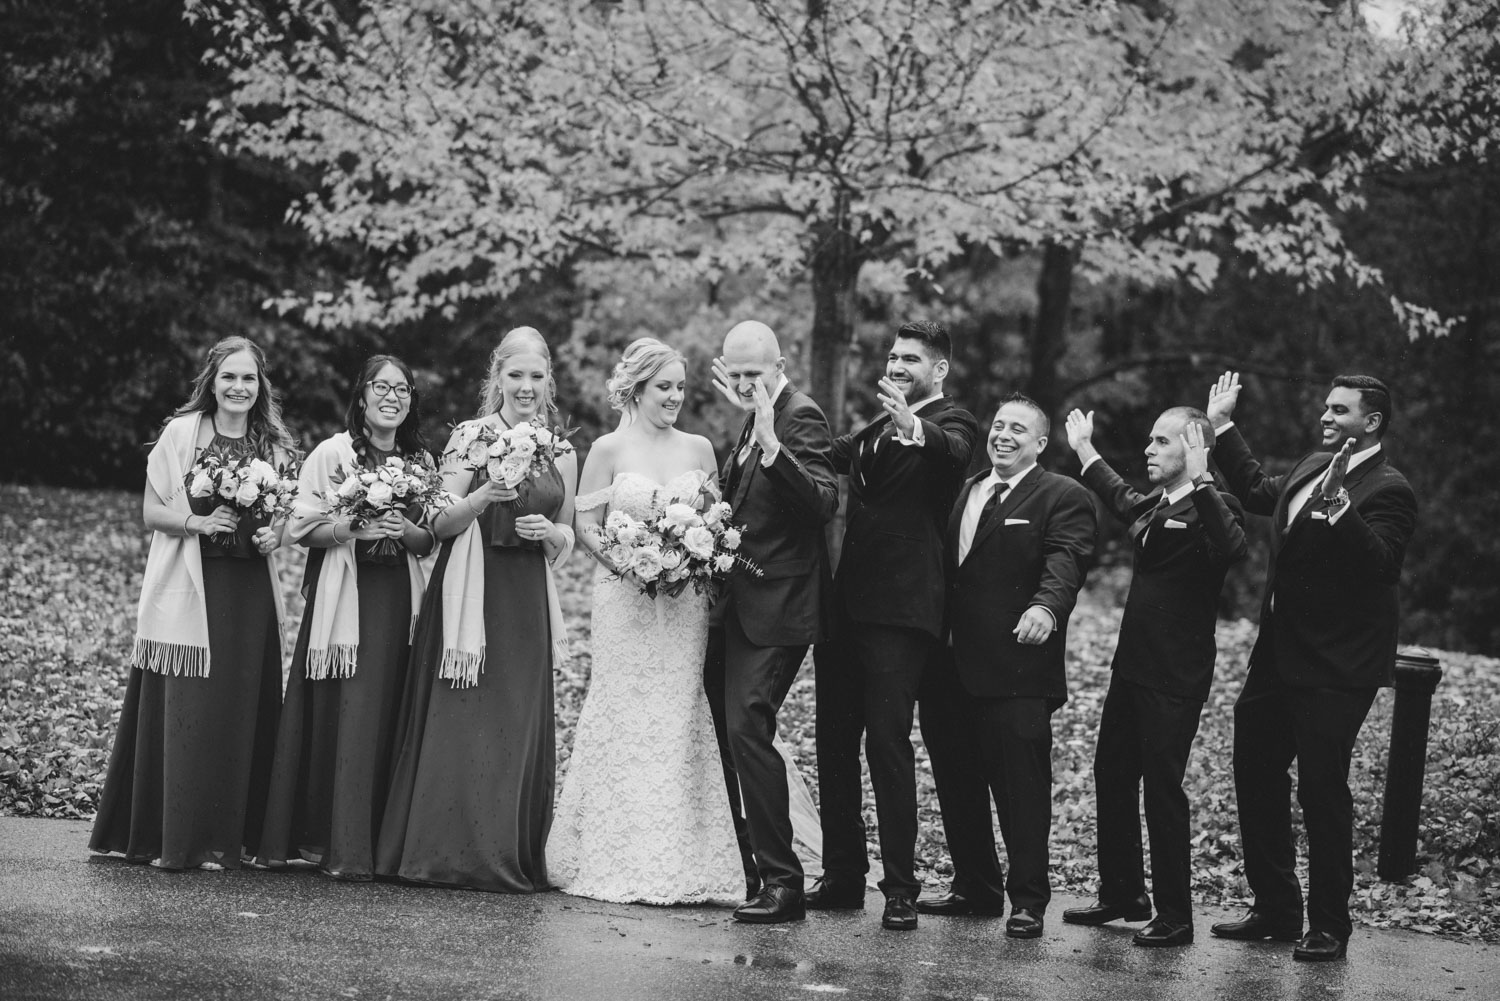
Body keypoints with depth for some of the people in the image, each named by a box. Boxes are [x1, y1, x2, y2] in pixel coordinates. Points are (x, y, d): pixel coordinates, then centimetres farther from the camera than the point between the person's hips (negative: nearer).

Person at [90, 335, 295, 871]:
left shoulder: (274, 445, 10)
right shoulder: (182, 433, 0)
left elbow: (286, 514, 18)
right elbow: (152, 511, 1)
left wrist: (275, 533, -5)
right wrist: (199, 522, -16)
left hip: (250, 591, 3)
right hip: (187, 588, -3)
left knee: (241, 710, 1)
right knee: (184, 711, -6)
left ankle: (223, 837, 7)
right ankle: (173, 837, -1)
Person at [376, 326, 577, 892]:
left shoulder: (562, 453, 11)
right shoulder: (471, 437, 0)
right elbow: (441, 524, -2)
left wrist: (550, 532, -3)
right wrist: (483, 497, -18)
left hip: (527, 601, 3)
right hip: (471, 595, -3)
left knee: (520, 729, 1)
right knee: (460, 723, -5)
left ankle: (512, 858, 9)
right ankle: (451, 851, 1)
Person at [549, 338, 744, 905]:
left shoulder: (698, 449, 11)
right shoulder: (610, 450, 1)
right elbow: (586, 526, 0)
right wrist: (622, 559, -16)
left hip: (685, 600, 3)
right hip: (625, 597, -3)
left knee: (680, 719, 0)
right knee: (625, 718, -4)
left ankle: (680, 863, 4)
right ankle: (618, 863, 3)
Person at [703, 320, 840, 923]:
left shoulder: (800, 418, -12)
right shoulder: (756, 421, 16)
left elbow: (824, 502, -28)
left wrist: (770, 446, -38)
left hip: (775, 610, -10)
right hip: (735, 611, 10)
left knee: (746, 729, -16)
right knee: (729, 734, 10)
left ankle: (781, 883, -13)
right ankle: (750, 872, 18)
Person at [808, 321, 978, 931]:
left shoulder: (949, 421, -2)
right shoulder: (878, 427, 23)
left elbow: (954, 452, -23)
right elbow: (832, 455, 22)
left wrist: (914, 426, -44)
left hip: (901, 606, -8)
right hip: (845, 602, 8)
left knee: (887, 740, -11)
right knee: (834, 740, 10)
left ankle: (901, 886, -6)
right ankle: (842, 875, 18)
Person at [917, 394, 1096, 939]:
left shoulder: (1062, 498, -2)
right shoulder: (962, 491, 20)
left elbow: (1066, 558, -18)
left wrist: (1046, 606, -37)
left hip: (1016, 668, -7)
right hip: (952, 668, 7)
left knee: (1020, 786, -4)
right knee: (957, 781, 13)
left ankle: (1028, 901, 3)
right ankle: (974, 887, 26)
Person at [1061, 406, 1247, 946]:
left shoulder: (1212, 508, -13)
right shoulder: (1153, 506, 14)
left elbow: (1233, 550, -36)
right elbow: (1123, 500, 38)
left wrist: (1199, 481, -37)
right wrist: (1085, 450, 43)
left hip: (1176, 675, -9)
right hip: (1132, 663, 9)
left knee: (1162, 787, -5)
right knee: (1112, 775, 15)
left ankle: (1175, 916, 3)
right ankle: (1121, 894, 28)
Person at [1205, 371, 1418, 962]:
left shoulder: (1387, 491, -14)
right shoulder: (1312, 468, 13)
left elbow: (1380, 565, -28)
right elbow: (1258, 491, 31)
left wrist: (1337, 506, -37)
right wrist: (1222, 427, 27)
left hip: (1335, 669, -9)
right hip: (1279, 657, 9)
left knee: (1322, 791, -5)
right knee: (1255, 777, 14)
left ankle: (1329, 928, 6)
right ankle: (1275, 912, 25)